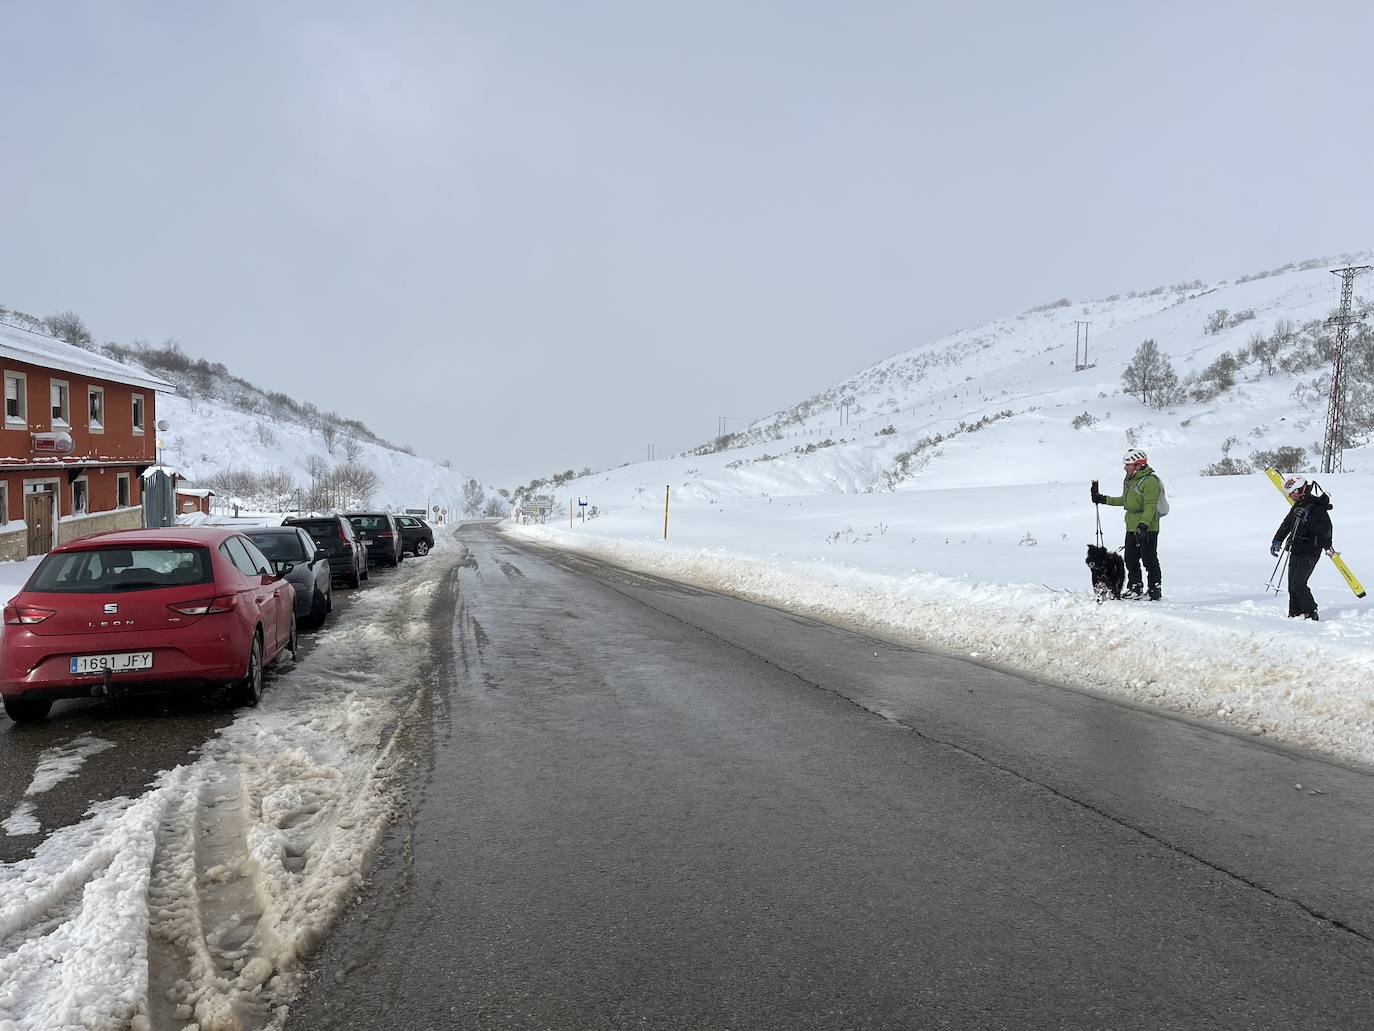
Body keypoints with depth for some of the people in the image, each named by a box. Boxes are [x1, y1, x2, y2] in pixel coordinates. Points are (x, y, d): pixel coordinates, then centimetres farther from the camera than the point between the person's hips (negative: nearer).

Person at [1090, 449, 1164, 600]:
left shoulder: (1150, 481, -15)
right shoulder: (1130, 480, 14)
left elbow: (1150, 506, -22)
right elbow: (1124, 500, 25)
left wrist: (1143, 525, -30)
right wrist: (1103, 499, 22)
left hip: (1147, 529, -9)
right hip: (1132, 528, 9)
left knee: (1149, 560, -2)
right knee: (1131, 560, 12)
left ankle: (1156, 590, 7)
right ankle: (1135, 589, 22)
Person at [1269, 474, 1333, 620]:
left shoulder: (1317, 508, -15)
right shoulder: (1299, 506, 13)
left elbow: (1325, 531, -24)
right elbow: (1287, 524, 23)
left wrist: (1306, 518, -31)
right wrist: (1277, 541, 18)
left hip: (1309, 553, -9)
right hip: (1296, 551, 9)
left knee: (1298, 584, -13)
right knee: (1292, 586, 10)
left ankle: (1311, 614, -4)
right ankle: (1295, 615, 17)